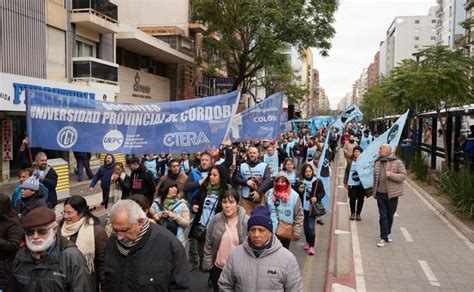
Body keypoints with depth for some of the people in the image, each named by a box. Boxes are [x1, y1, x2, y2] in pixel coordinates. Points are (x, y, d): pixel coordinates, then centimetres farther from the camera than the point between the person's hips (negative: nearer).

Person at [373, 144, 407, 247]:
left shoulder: (397, 162, -6)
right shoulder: (377, 162, 8)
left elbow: (403, 176, -11)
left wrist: (391, 175, -25)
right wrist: (374, 191, 15)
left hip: (392, 194, -2)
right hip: (380, 194, 2)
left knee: (390, 216, 11)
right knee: (383, 216, -1)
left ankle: (387, 234, 32)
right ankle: (384, 238, 4)